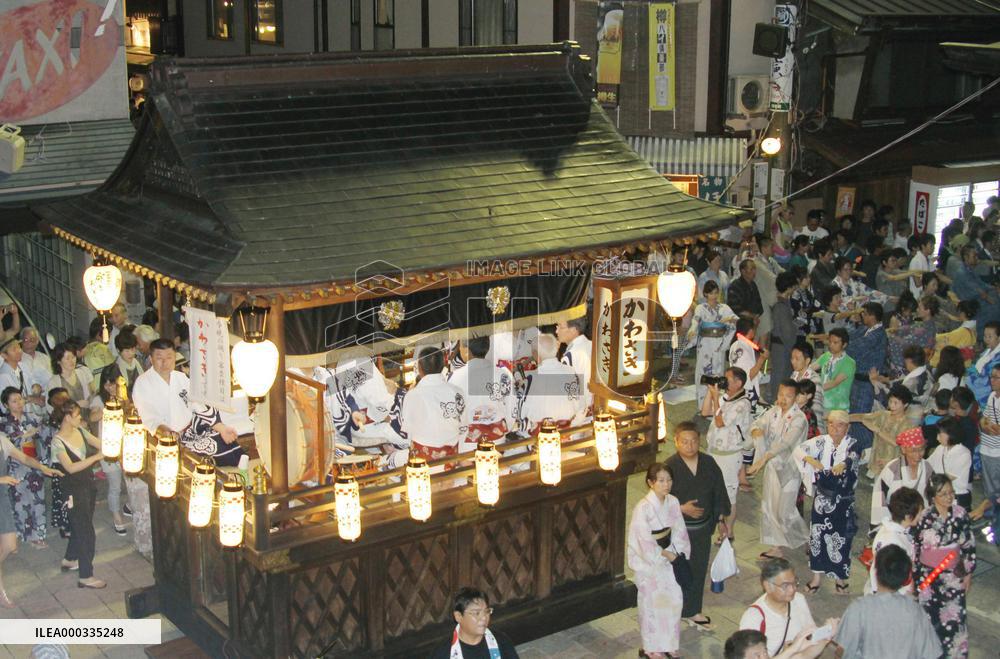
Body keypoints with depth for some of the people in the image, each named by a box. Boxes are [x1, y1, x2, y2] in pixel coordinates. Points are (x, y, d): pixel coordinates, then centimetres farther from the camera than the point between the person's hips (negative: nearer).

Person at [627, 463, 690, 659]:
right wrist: (664, 554, -13)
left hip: (669, 558, 6)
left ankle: (667, 643, 28)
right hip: (648, 561, -6)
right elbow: (644, 540, -20)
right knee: (652, 603, 5)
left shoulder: (673, 502, -3)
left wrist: (680, 553, -7)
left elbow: (679, 531, 4)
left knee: (674, 599, 9)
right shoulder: (643, 507, -22)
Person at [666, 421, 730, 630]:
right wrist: (681, 509, -23)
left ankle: (693, 612, 31)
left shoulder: (708, 463, -1)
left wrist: (721, 520, 11)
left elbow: (719, 493, 10)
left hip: (703, 527, 5)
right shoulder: (670, 466, -15)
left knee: (699, 570, 15)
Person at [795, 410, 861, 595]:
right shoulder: (821, 441, 0)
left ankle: (841, 577, 20)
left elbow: (853, 456, -29)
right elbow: (798, 450, -10)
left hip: (843, 500, -2)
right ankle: (818, 575, 20)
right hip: (822, 496, 2)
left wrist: (843, 464, -52)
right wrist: (811, 460, -31)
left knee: (841, 536, 3)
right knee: (817, 534, 7)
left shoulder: (852, 444, -7)